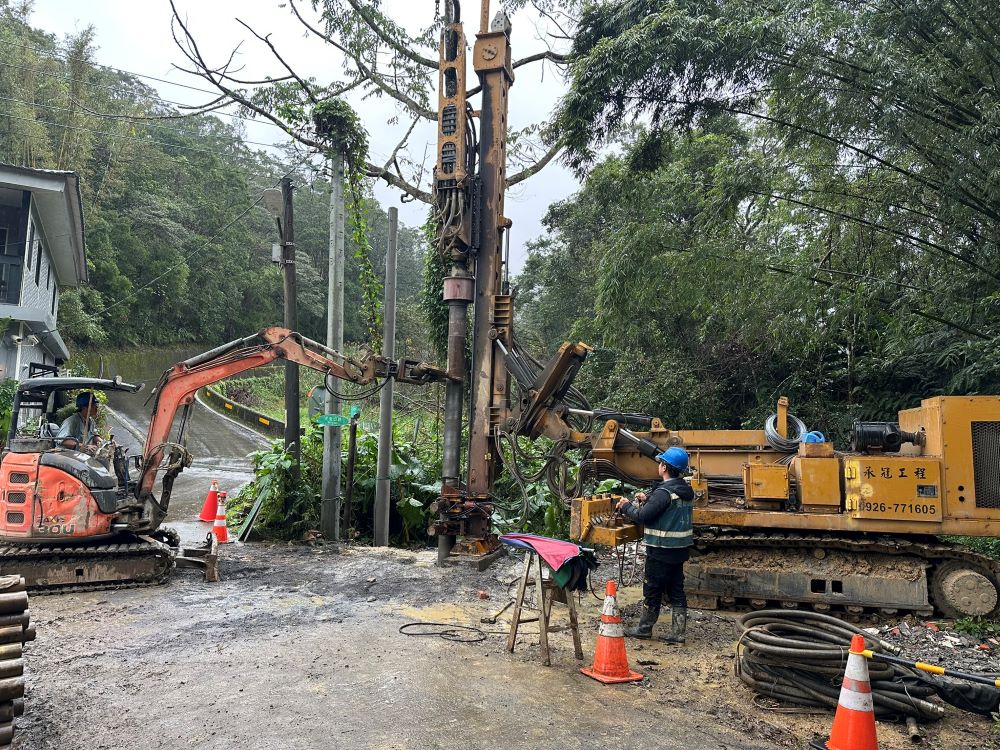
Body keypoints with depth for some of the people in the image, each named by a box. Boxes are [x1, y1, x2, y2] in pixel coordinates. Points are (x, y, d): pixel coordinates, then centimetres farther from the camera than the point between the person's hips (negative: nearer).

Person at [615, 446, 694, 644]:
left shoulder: (663, 492, -21)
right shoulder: (686, 491, 7)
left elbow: (642, 516, -22)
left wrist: (626, 507, -6)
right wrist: (647, 500, 16)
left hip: (661, 550, -8)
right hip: (679, 549, 8)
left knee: (652, 590, 6)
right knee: (676, 591, 12)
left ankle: (644, 628, 18)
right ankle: (677, 633, 15)